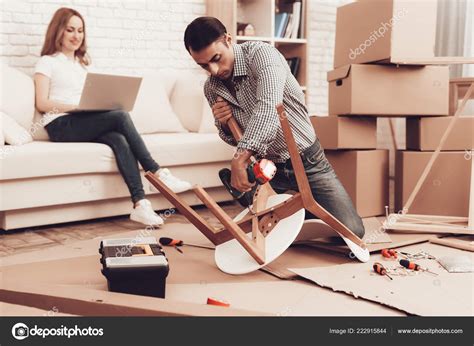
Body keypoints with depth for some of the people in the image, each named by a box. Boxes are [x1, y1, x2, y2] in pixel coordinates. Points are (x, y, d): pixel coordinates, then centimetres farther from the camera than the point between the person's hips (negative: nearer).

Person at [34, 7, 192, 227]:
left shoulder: (84, 63, 28)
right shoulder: (47, 62, 10)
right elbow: (42, 103, -2)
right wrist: (79, 106, -15)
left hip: (86, 123, 5)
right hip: (61, 126, -4)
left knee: (119, 140, -31)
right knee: (121, 117, -30)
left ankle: (139, 205, -42)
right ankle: (158, 173, -27)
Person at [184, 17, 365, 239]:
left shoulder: (260, 54, -20)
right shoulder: (211, 89, -2)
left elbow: (269, 107, -39)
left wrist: (240, 159, -50)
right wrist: (224, 125, -14)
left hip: (306, 161, -5)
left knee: (352, 230, -10)